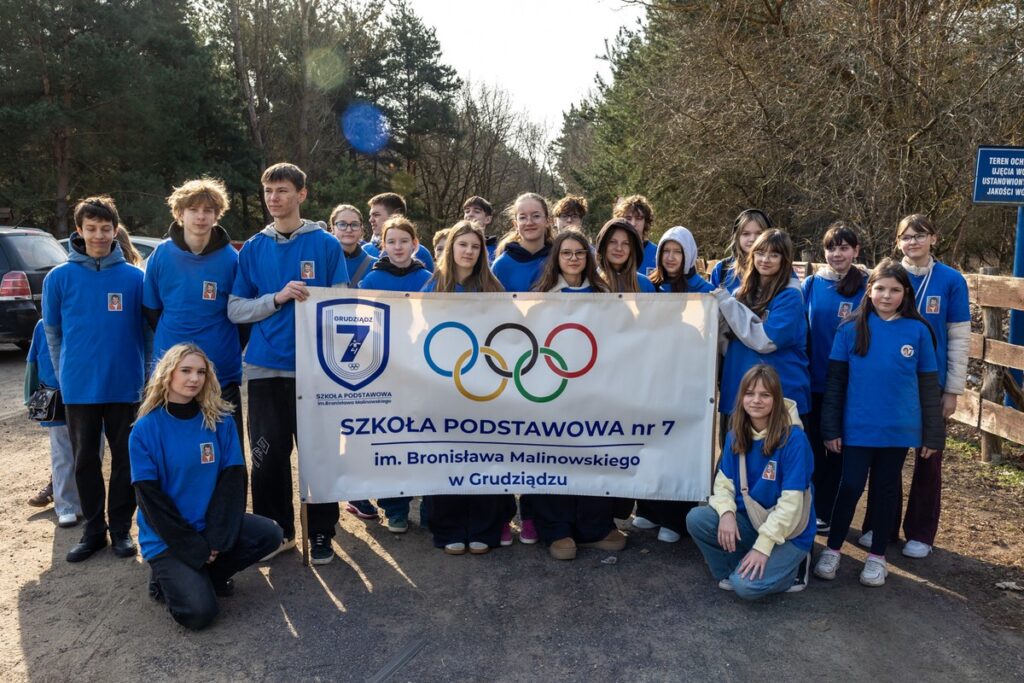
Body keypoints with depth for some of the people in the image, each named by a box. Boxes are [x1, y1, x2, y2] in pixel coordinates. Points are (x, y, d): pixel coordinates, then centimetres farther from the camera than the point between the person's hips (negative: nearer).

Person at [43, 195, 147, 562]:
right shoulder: (59, 277, 0)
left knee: (125, 458, 7)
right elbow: (52, 332, 7)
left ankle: (121, 528, 20)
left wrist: (142, 373, 0)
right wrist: (66, 375, 5)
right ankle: (93, 529, 23)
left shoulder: (135, 278, -1)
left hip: (125, 387, 0)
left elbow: (147, 330, 4)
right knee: (85, 460, 10)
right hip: (79, 389, 1)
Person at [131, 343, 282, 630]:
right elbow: (150, 499, -12)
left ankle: (209, 574, 3)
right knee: (198, 612, -20)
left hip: (210, 524, 4)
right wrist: (195, 548, -15)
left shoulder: (221, 421, -3)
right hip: (167, 538, -4)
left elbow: (233, 481, -5)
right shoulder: (146, 429, -11)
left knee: (270, 534, -19)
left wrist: (216, 539, -16)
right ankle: (166, 579, 11)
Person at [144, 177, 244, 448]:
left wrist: (228, 350, 2)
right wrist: (172, 342, 8)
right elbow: (150, 309, 11)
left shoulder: (231, 258, -5)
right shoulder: (161, 255, 0)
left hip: (223, 374, -1)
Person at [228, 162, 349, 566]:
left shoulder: (326, 244, 2)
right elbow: (235, 310, 5)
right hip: (265, 367, 2)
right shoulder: (253, 249, 9)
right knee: (267, 455, 8)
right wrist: (277, 298, -10)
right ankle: (276, 530, 24)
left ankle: (321, 533, 18)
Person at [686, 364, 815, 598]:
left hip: (788, 532, -5)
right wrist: (726, 513, -21)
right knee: (696, 518, -20)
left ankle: (790, 567, 5)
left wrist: (762, 545, -24)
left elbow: (791, 502, -20)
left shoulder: (794, 439, -20)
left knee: (746, 585, -25)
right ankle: (732, 571, 2)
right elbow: (724, 482, 1)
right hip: (749, 521, 5)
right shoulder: (736, 435, -2)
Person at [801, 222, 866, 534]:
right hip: (813, 382, 2)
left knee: (838, 450, 9)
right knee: (812, 447, 10)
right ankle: (810, 509, 24)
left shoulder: (866, 287, -4)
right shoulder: (811, 285, 2)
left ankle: (828, 513, 21)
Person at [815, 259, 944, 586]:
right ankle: (832, 549, 20)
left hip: (899, 429, 1)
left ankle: (877, 555, 25)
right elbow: (835, 382, 0)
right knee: (850, 487, 4)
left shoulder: (918, 331, -1)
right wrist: (831, 428, -2)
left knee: (887, 489, 12)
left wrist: (933, 433, 3)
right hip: (857, 427, -1)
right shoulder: (851, 328, -3)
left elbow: (929, 386, 4)